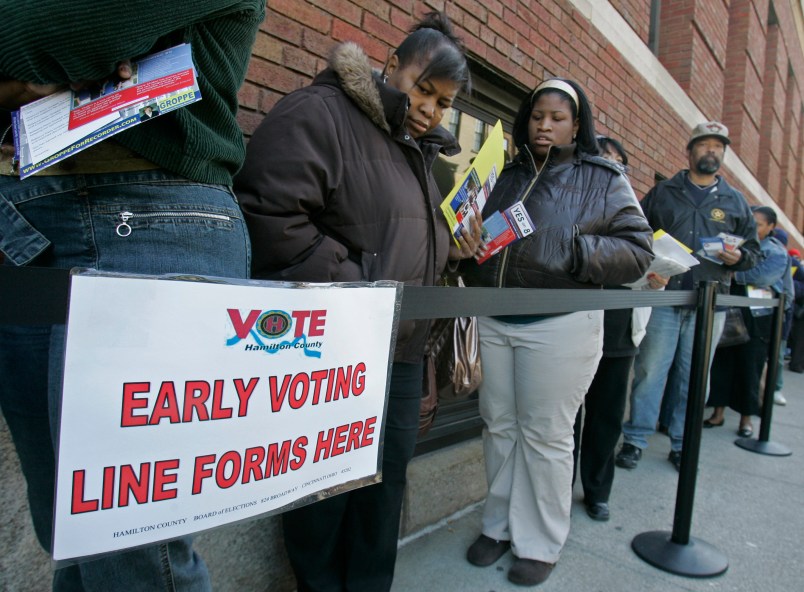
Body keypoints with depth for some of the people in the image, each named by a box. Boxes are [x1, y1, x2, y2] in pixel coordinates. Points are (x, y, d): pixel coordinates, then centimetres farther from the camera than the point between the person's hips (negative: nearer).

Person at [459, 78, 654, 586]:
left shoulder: (604, 180, 2)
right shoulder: (508, 178, 13)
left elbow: (638, 250, -5)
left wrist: (573, 250, -18)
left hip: (560, 325, -4)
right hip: (495, 321, 5)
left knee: (545, 434, 3)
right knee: (499, 425, 11)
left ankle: (541, 544, 22)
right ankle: (499, 525, 30)